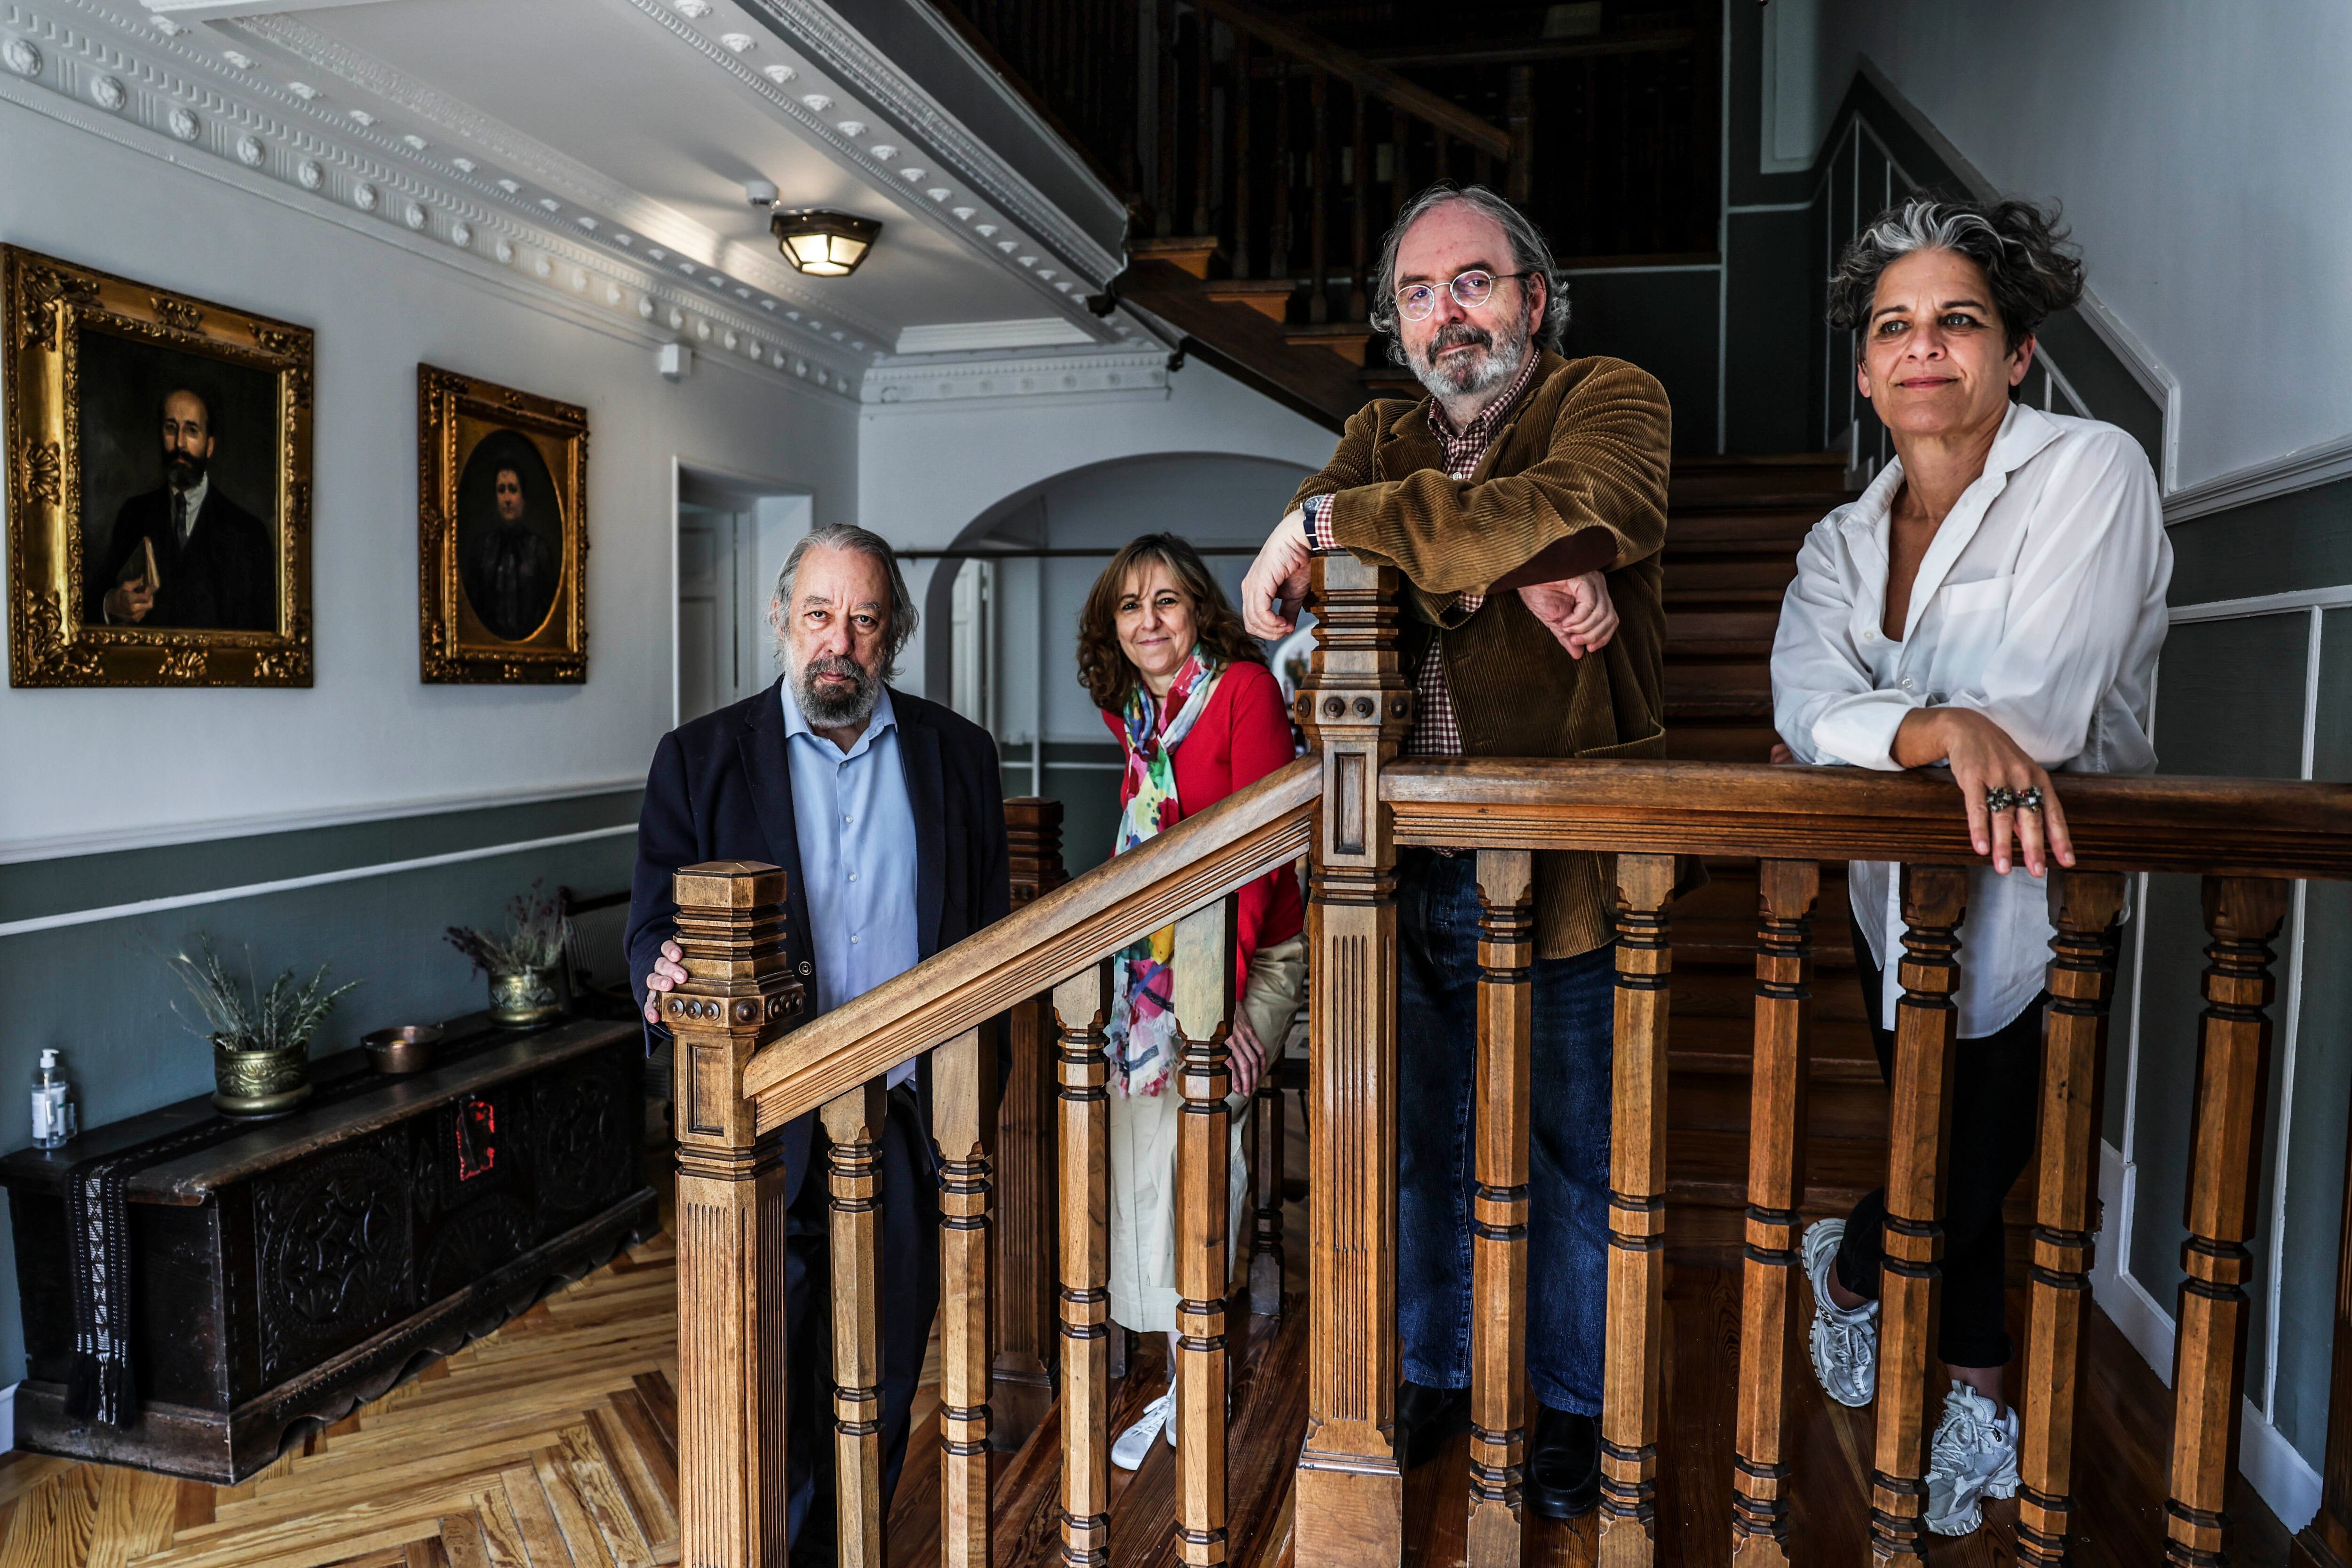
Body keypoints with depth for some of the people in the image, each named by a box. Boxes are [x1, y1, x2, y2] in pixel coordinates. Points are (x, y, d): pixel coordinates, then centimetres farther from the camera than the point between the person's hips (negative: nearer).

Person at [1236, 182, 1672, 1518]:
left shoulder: (1613, 401, -3)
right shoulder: (1380, 442, 13)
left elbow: (1581, 511, -26)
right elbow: (1308, 566, -7)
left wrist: (1338, 522, -24)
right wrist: (1509, 569, -21)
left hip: (1562, 865, -4)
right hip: (1408, 866, 4)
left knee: (1576, 1154, 11)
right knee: (1424, 1145, 17)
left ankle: (1577, 1407, 33)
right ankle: (1436, 1377, 39)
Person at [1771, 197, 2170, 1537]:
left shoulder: (2092, 470, -12)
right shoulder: (1843, 543, 5)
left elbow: (2040, 714, -23)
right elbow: (1806, 708, -15)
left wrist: (1871, 726, -12)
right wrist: (1943, 729, -33)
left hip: (2042, 902, -4)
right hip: (1902, 906, 5)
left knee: (1978, 1162, 1)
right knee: (1948, 1163, 17)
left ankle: (1847, 1267, 36)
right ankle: (1982, 1401, 43)